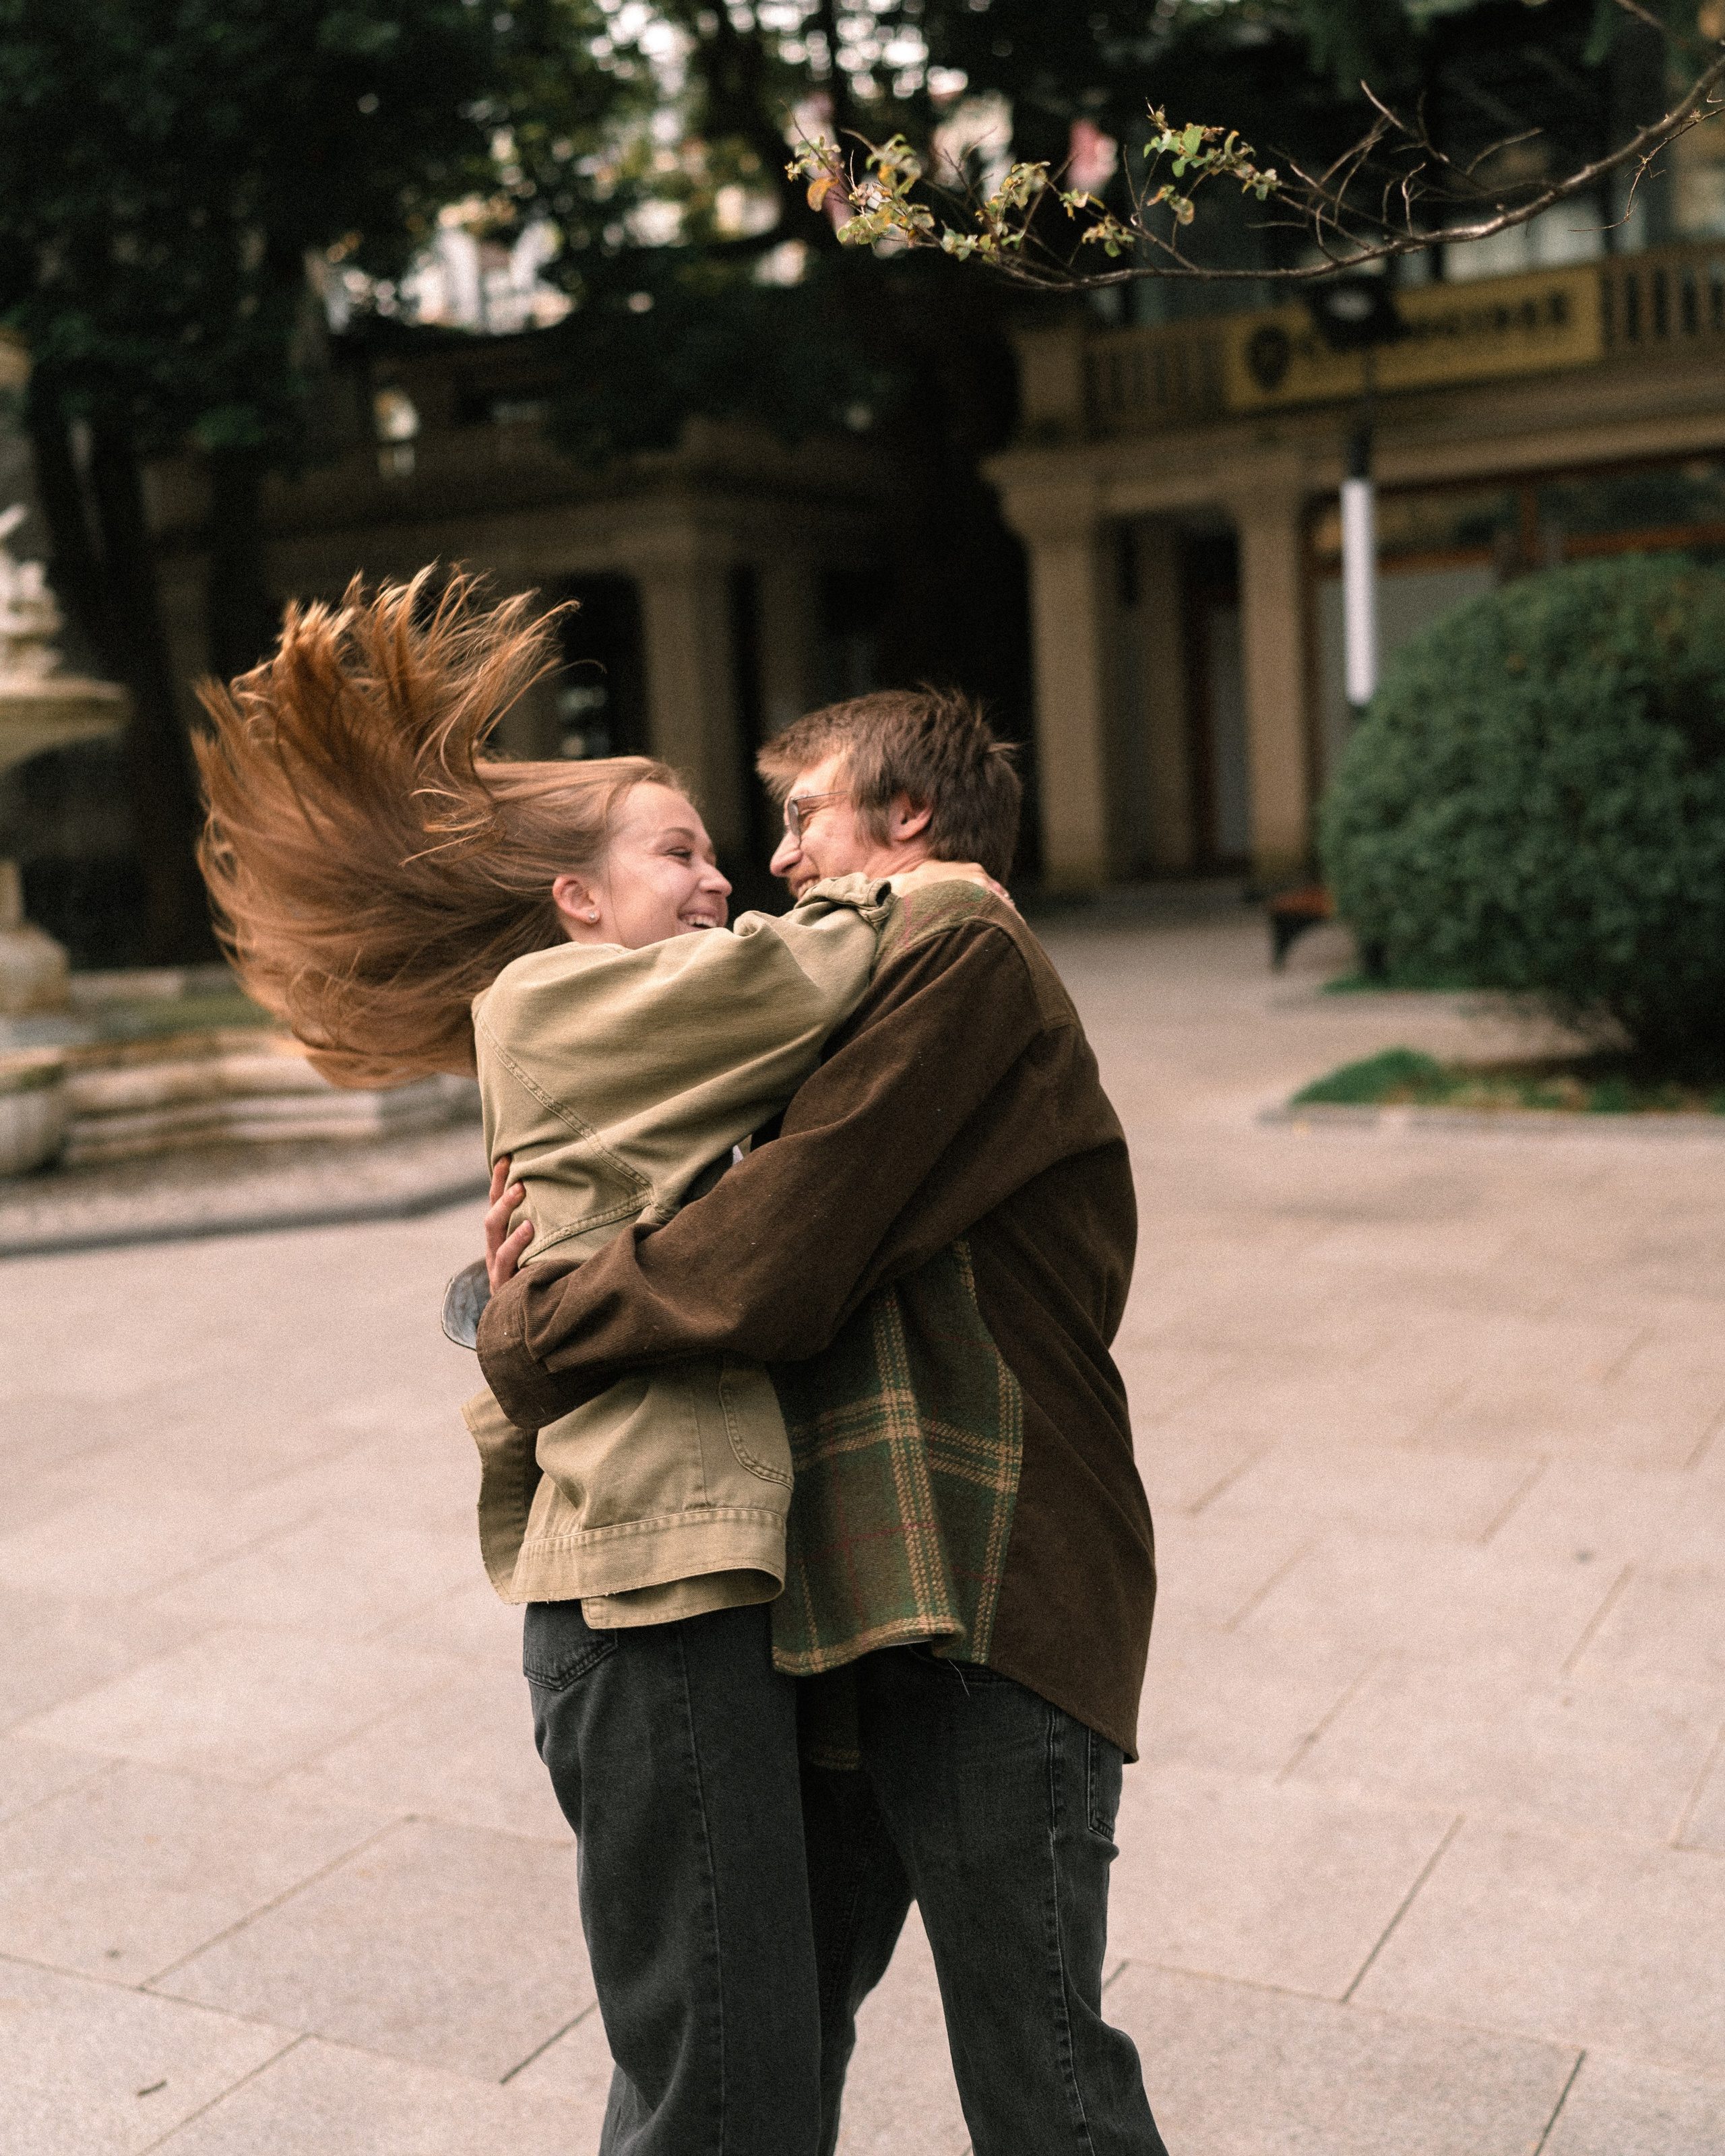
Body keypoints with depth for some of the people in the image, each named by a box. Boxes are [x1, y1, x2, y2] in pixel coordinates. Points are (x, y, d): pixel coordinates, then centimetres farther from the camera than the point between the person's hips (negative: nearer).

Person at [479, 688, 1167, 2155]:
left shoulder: (963, 953, -11)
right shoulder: (893, 978, 22)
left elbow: (770, 1271, -19)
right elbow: (792, 1271, 14)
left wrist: (527, 1341, -5)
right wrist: (548, 1292, -1)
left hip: (988, 1603, -9)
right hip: (855, 1601, 9)